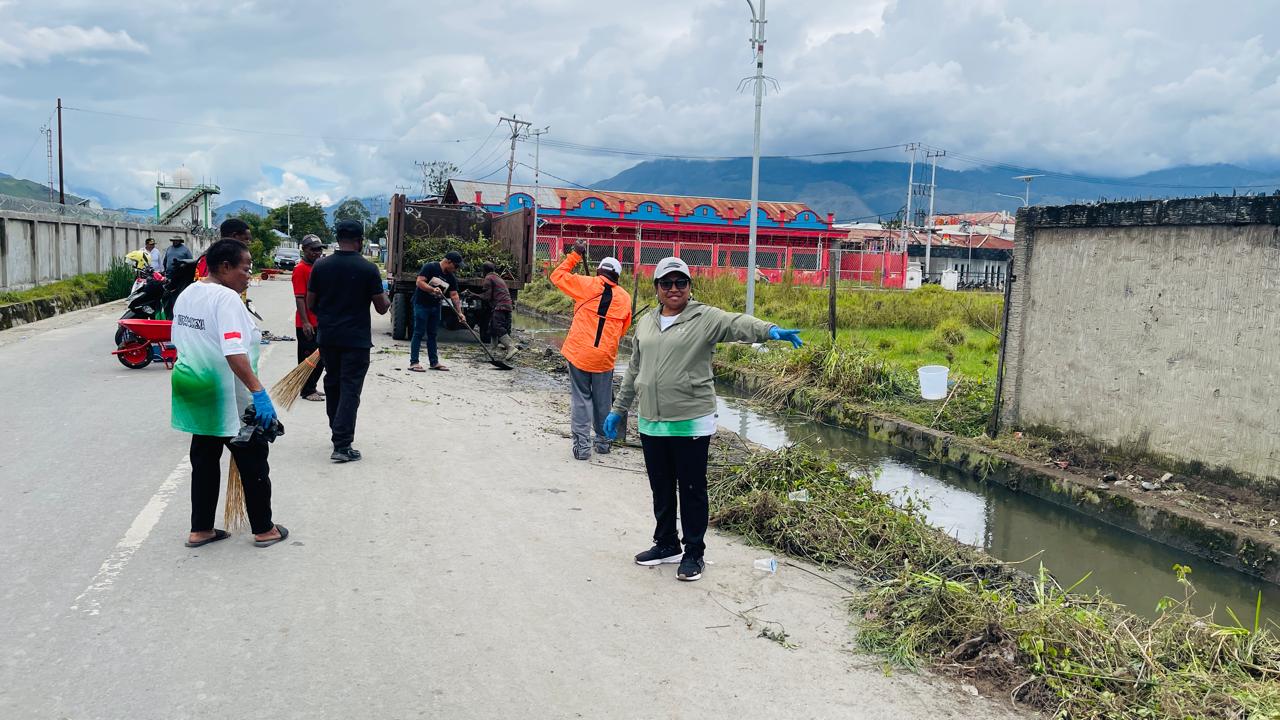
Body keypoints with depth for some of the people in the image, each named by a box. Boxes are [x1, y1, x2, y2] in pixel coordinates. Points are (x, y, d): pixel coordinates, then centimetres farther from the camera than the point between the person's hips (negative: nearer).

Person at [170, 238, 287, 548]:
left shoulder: (186, 294, 8)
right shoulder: (226, 298, -20)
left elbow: (180, 341, 17)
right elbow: (234, 352, -30)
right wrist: (258, 391, -32)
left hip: (194, 392, 9)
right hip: (228, 399, -8)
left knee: (204, 460, 17)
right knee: (253, 465, 6)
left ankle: (200, 530, 24)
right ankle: (263, 530, 17)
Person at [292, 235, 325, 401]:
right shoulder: (300, 269, -12)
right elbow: (299, 298, -18)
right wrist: (305, 322, -23)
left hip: (320, 322, 8)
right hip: (307, 325, -8)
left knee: (320, 358, 13)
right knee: (308, 358, 0)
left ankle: (311, 387, 25)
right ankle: (307, 391, 8)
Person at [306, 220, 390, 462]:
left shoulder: (320, 266, 0)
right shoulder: (368, 269, -10)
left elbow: (310, 304, 6)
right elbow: (381, 308, -6)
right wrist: (387, 299, 16)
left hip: (327, 336, 4)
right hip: (356, 339, -4)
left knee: (332, 385, 19)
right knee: (350, 390, -2)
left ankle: (338, 434, 31)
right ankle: (342, 446, -6)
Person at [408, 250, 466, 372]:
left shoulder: (451, 278, 4)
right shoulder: (430, 267, -13)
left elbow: (454, 296, 3)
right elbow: (420, 282, -18)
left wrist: (459, 313, -6)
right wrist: (433, 290, -32)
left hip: (435, 306, 7)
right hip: (421, 304, -7)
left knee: (432, 334, 12)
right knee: (419, 333, -6)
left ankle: (434, 362, 18)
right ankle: (413, 362, -4)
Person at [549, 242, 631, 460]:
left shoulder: (587, 285, -3)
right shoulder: (625, 297, 6)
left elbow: (557, 276, 6)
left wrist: (574, 256, 14)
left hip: (579, 352, -2)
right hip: (605, 357, 2)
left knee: (580, 398, 5)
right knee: (602, 400, 15)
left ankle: (581, 444, 2)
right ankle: (603, 441, 26)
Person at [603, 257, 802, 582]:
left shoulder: (705, 318, -5)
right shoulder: (646, 322, 13)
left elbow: (737, 324, -25)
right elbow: (634, 371, 20)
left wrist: (769, 330, -44)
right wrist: (618, 409, 23)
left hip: (691, 423, -5)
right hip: (651, 423, 6)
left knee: (692, 490, 5)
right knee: (661, 488, 17)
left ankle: (693, 553, 19)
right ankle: (666, 544, 34)